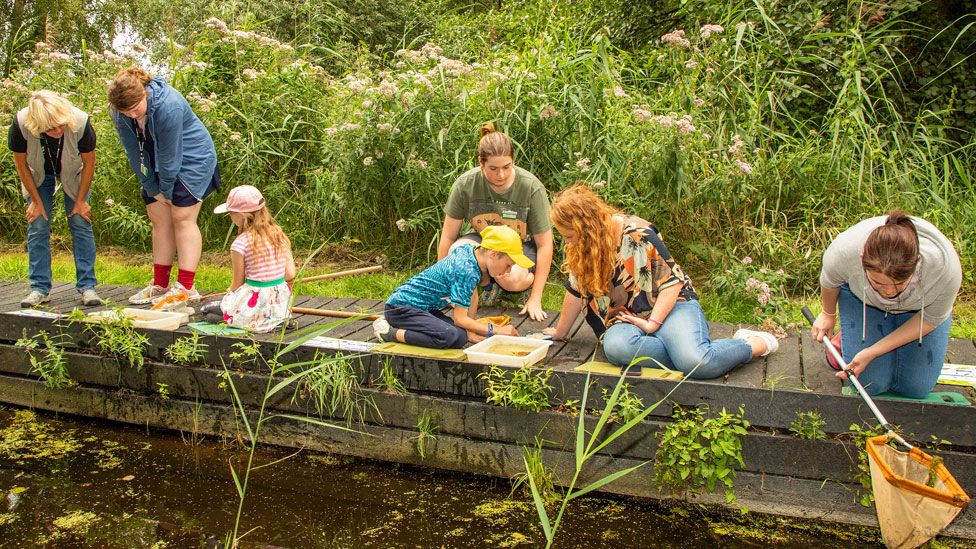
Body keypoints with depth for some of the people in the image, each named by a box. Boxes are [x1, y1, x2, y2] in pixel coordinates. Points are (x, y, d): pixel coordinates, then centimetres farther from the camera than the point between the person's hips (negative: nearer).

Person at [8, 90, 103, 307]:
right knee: (37, 227, -4)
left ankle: (87, 286, -2)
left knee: (81, 224, -6)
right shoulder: (21, 125, -34)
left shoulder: (80, 122, -35)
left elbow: (89, 162, -17)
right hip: (38, 175, 1)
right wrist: (36, 201, -11)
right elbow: (21, 163, -15)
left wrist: (81, 200, -11)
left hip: (73, 174, 0)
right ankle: (40, 288, 4)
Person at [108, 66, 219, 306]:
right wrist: (152, 188, -5)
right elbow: (134, 152, -5)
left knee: (182, 218, -12)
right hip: (157, 165, 7)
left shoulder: (168, 106, -31)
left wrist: (166, 189, -15)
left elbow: (170, 154, -24)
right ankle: (160, 284, 9)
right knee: (159, 220, 4)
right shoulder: (119, 112, -11)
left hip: (191, 159, -7)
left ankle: (186, 287, -12)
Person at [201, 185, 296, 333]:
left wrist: (229, 293, 17)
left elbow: (237, 283, -4)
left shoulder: (241, 243, -13)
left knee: (206, 310, 16)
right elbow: (290, 274, 2)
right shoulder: (279, 234, 2)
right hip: (282, 305, 5)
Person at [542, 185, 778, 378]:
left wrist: (652, 323, -19)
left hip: (669, 306, -4)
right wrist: (560, 333, 21)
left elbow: (672, 281, -10)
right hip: (625, 320, 4)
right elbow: (576, 291, 15)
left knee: (696, 363, -34)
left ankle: (754, 344, -5)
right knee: (615, 347, -36)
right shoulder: (580, 249, 6)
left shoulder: (637, 234, -11)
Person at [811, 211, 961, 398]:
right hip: (860, 298, 0)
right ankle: (846, 335, 19)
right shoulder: (844, 252, -40)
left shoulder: (946, 269, -40)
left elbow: (931, 319, -18)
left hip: (918, 307, 1)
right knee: (870, 384, -9)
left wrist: (872, 353, -21)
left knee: (916, 388, -4)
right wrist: (828, 314, 8)